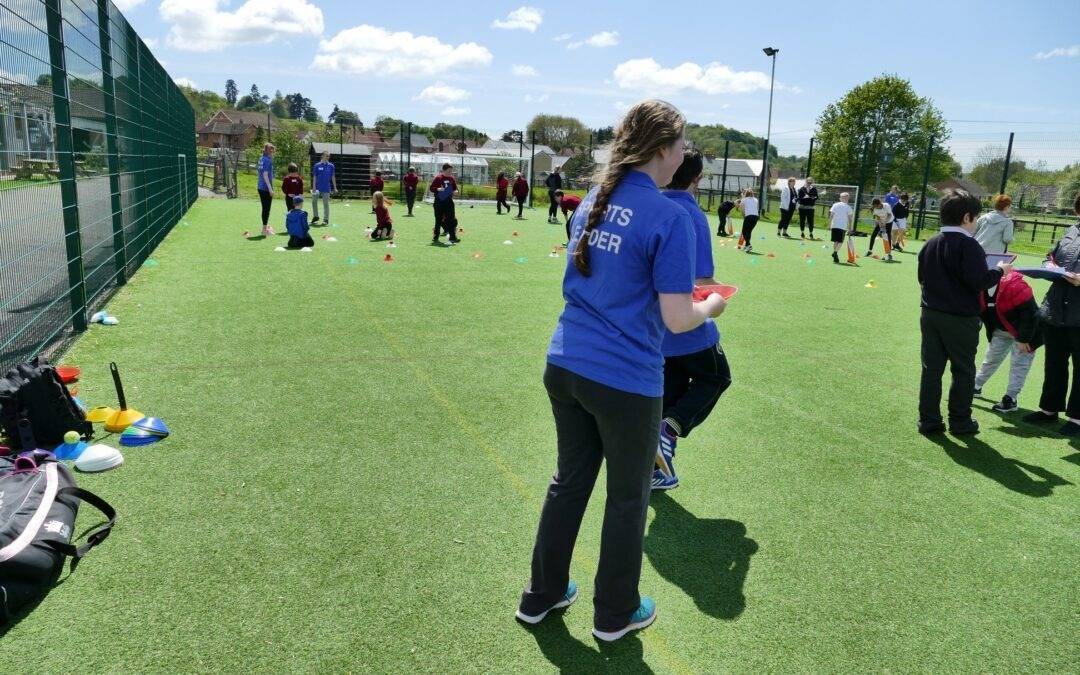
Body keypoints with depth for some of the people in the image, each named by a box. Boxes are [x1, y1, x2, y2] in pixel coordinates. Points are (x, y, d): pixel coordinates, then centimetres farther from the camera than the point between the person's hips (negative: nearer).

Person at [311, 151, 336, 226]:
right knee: (314, 201, -4)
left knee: (326, 204, 3)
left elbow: (333, 177, 8)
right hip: (318, 188, 0)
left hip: (326, 188, 0)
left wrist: (335, 188, 5)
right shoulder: (317, 165, 1)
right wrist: (314, 188, -4)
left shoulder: (331, 166, 3)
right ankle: (315, 216, 14)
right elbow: (314, 177, 2)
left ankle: (326, 219, 11)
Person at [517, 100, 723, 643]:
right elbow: (676, 319, -16)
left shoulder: (592, 201, 7)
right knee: (628, 498, 15)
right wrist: (710, 307, 5)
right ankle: (615, 614, 34)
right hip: (626, 381, -6)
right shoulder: (667, 216, -16)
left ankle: (541, 596, 38)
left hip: (566, 366, 7)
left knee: (569, 481, 22)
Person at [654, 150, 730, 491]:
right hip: (686, 327, -6)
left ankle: (656, 470, 23)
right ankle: (669, 429, -4)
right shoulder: (692, 215, -19)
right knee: (716, 377, 18)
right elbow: (702, 282, -22)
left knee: (669, 391, 19)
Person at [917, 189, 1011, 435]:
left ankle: (928, 420, 11)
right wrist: (1000, 271, -4)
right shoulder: (968, 245, -15)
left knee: (931, 369, 9)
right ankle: (960, 421, 17)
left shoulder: (930, 244, 6)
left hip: (931, 315, 6)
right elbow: (979, 281, -20)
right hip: (961, 319, -5)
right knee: (963, 371, 9)